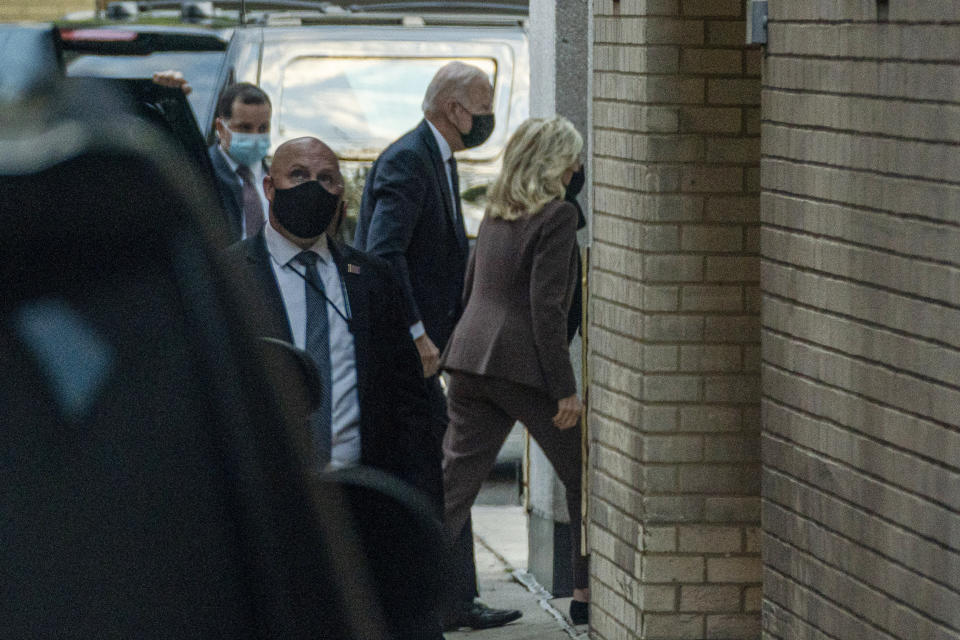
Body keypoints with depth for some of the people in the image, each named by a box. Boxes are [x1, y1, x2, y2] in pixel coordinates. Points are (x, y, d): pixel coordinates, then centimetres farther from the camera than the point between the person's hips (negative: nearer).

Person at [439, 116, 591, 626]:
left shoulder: (496, 212, 13)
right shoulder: (558, 215, -10)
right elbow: (546, 307, -15)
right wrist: (565, 389, -13)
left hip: (470, 359, 7)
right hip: (523, 366, -7)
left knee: (455, 481, 5)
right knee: (583, 478, 10)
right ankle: (588, 592, 16)